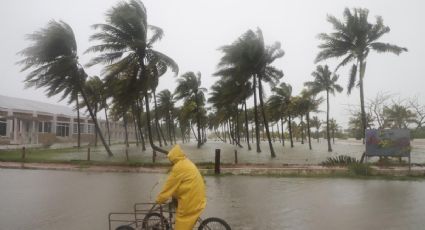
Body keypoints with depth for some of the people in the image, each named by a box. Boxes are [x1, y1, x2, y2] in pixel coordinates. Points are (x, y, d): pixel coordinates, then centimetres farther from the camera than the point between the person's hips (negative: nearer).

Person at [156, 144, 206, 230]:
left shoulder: (179, 167, -17)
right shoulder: (187, 163, 13)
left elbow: (169, 186, -12)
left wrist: (159, 199, 0)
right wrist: (173, 195, 27)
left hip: (190, 202, -9)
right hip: (197, 199, 9)